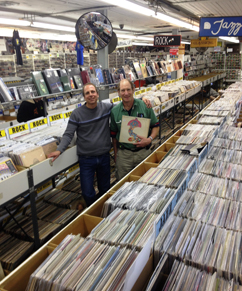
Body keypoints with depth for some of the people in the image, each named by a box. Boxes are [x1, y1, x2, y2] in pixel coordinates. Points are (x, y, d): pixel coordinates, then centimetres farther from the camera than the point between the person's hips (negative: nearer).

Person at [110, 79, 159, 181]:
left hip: (143, 152, 0)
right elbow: (113, 134, 8)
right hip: (123, 154, 1)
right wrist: (115, 153, 8)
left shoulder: (145, 106, -5)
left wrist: (149, 139, -15)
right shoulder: (114, 111, -1)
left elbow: (155, 126, 3)